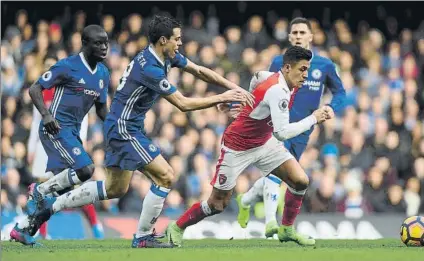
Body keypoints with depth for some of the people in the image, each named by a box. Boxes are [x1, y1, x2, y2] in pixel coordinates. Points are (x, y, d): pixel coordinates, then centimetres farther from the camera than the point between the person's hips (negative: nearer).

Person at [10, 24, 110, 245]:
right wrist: (46, 114, -26)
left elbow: (101, 109, 21)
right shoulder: (67, 67, -12)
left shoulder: (103, 74, 11)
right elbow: (35, 89, -11)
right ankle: (39, 190, -4)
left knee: (58, 189, 5)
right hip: (56, 128, -8)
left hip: (73, 132, 8)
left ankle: (22, 229, 15)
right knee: (85, 169, -23)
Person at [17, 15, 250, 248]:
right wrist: (221, 98, -17)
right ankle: (143, 237, -1)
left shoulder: (167, 56, 2)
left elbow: (199, 71, 12)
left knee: (115, 189, 17)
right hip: (124, 129, -10)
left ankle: (52, 205, 23)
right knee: (165, 177, -10)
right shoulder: (150, 69, -26)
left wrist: (233, 87, 3)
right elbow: (183, 104, -23)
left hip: (126, 128, 10)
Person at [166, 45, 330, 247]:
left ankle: (287, 230, 12)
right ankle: (177, 228, 23)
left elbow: (258, 76, 16)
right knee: (217, 204, 0)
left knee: (300, 181, -6)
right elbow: (282, 132, -37)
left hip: (264, 143, 8)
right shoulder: (277, 91, -32)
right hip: (237, 147, -8)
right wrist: (313, 119, -31)